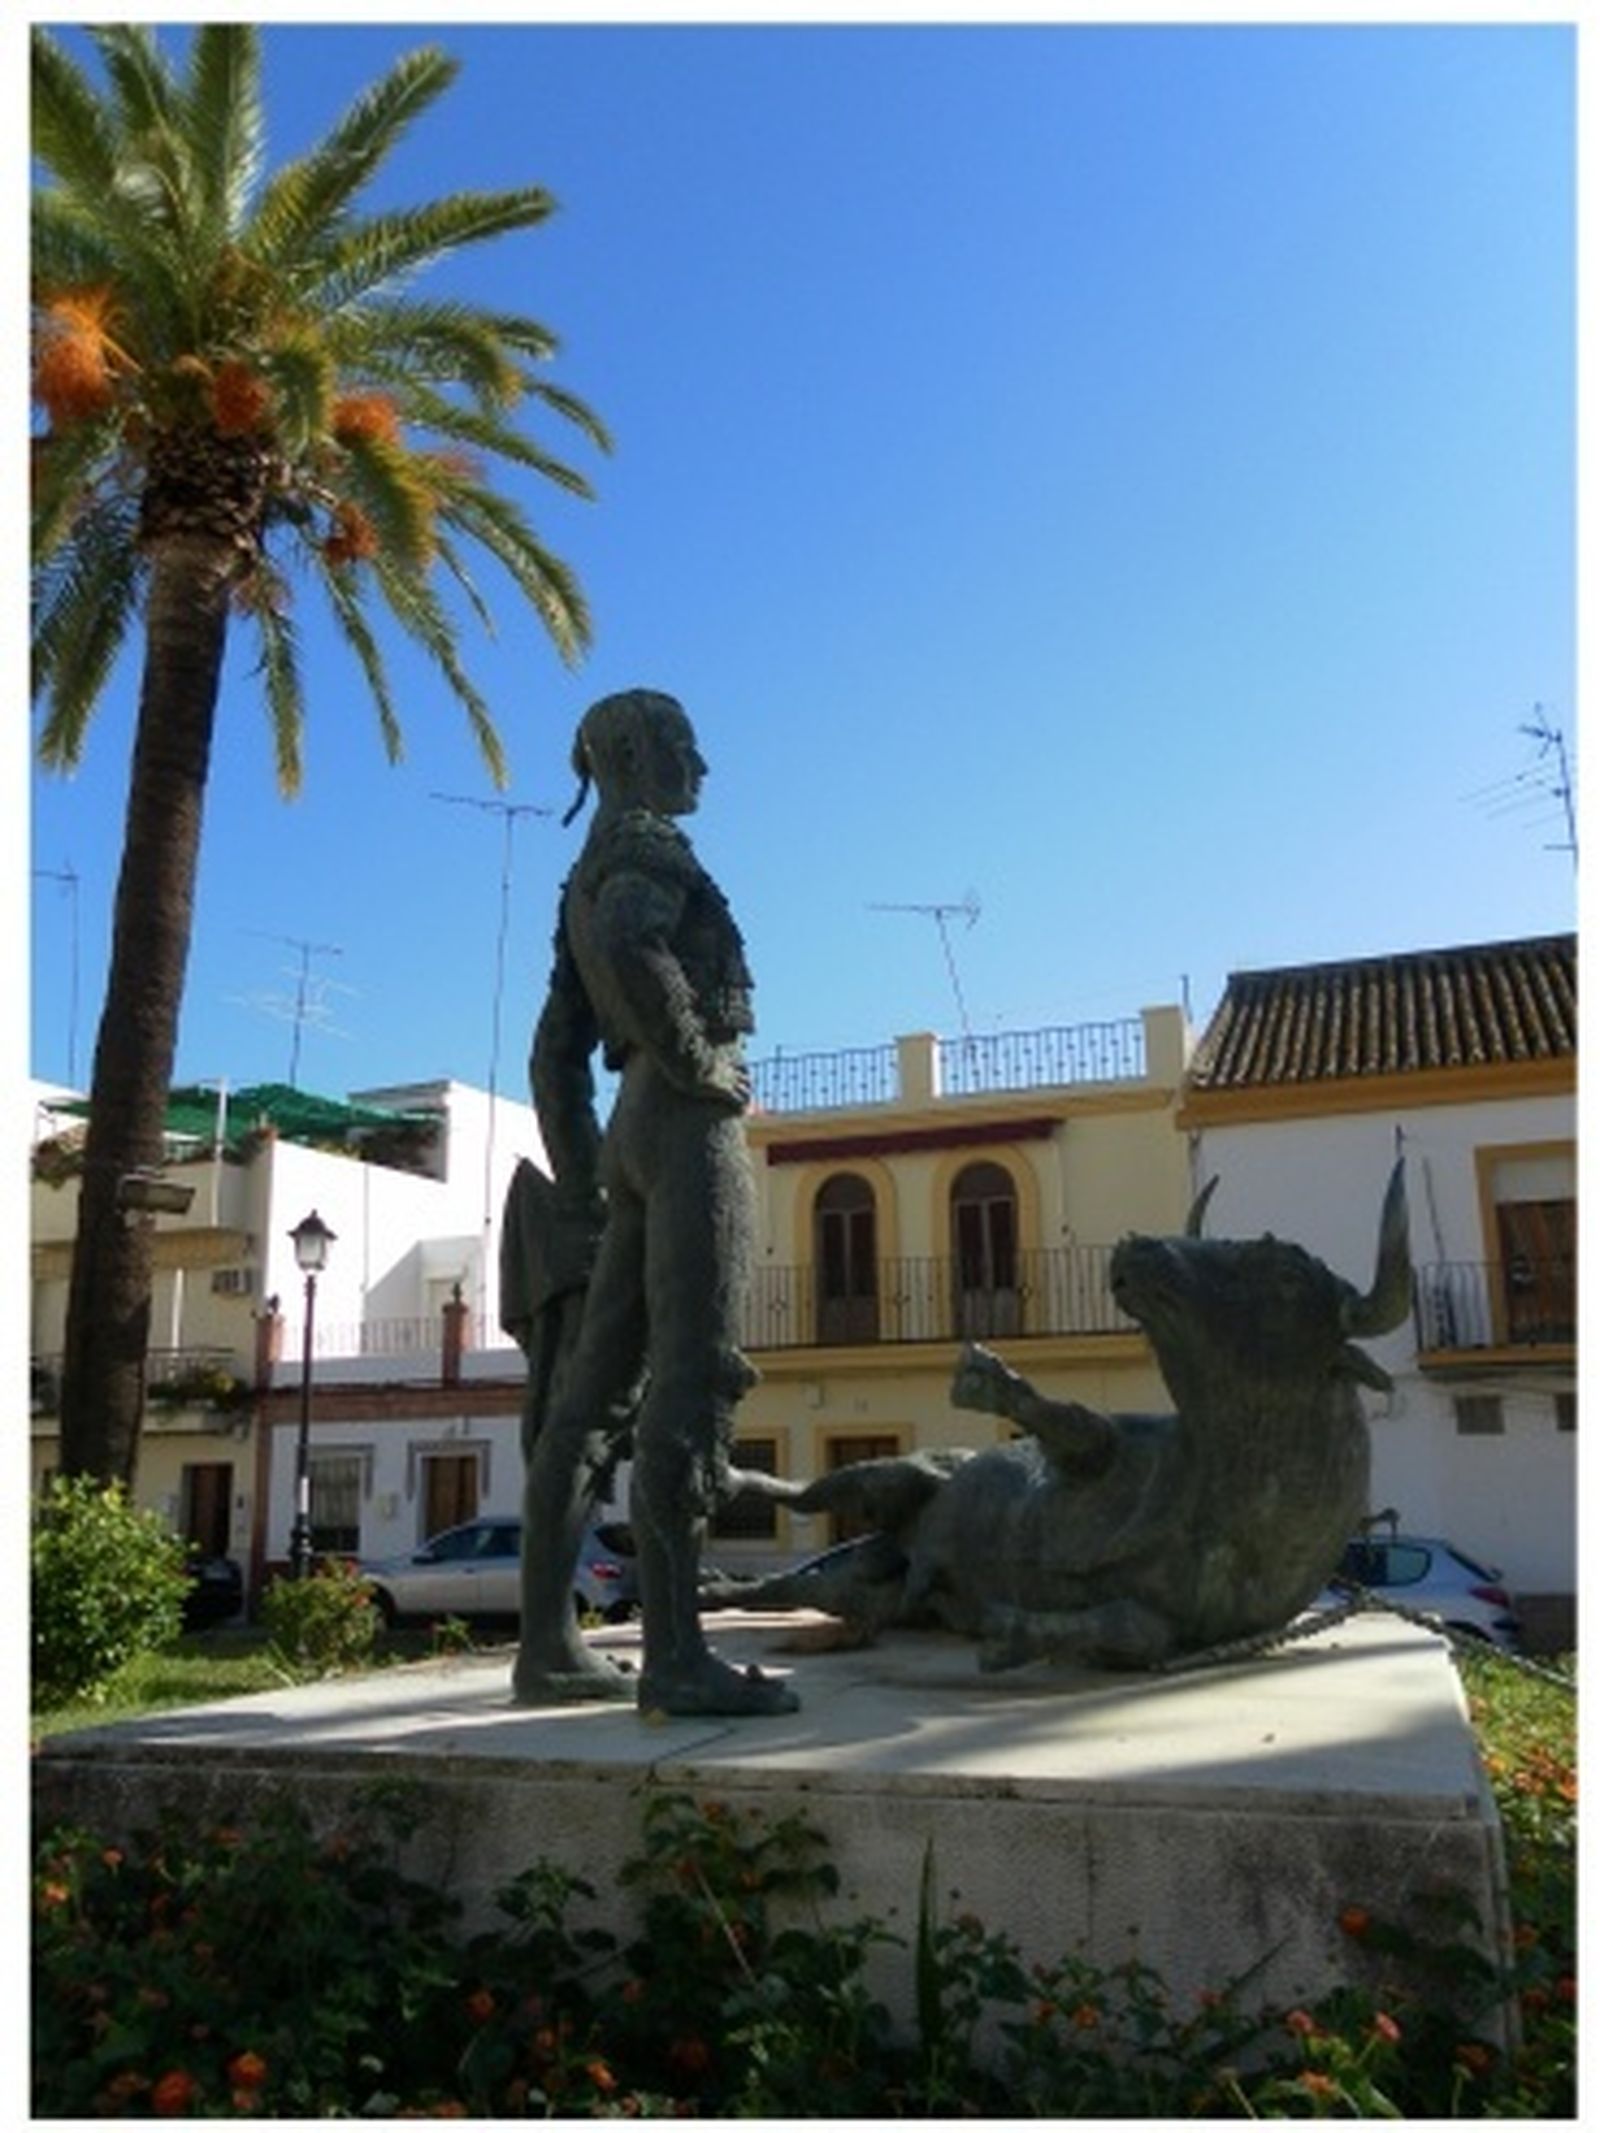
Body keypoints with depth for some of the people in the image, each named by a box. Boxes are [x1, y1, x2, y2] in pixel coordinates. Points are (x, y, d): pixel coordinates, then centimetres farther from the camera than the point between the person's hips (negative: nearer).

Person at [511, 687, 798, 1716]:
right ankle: (676, 1654, -17)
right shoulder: (649, 844, 0)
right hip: (688, 1120, -9)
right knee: (691, 1380, -15)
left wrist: (579, 1191, 22)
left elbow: (556, 1055, 24)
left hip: (636, 1130, 9)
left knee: (596, 1390, 5)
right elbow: (628, 944, -26)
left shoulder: (588, 883, 27)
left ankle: (550, 1646, 8)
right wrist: (701, 1060, -15)